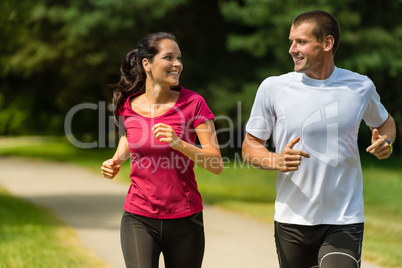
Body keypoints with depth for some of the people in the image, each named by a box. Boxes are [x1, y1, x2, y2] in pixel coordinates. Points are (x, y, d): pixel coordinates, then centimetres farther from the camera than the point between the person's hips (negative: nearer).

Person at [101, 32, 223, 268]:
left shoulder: (193, 103, -7)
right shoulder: (127, 106, 0)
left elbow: (217, 165, -9)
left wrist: (180, 144, -24)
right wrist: (116, 161, 3)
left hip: (185, 219, 0)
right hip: (139, 219, 0)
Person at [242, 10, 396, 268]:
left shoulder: (361, 87, 2)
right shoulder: (273, 88, -3)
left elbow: (385, 121, 21)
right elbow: (250, 146, 3)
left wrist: (385, 140, -2)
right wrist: (276, 160, -18)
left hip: (345, 221, -1)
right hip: (292, 221, 1)